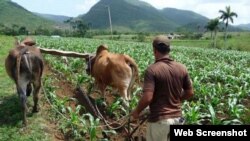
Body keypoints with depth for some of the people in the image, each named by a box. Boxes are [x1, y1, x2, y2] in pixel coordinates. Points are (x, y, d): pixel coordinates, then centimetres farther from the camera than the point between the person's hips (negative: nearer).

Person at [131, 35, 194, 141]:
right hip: (177, 117, 5)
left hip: (159, 119, -5)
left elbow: (147, 98, -23)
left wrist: (137, 111, -5)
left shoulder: (152, 69, -19)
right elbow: (190, 93, 5)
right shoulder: (182, 68, -2)